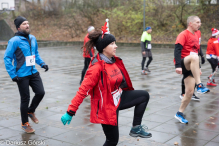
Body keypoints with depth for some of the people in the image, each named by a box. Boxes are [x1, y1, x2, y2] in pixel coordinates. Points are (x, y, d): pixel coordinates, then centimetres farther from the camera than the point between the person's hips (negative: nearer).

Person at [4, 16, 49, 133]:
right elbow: (7, 58, -12)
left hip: (33, 72, 6)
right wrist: (13, 74, -16)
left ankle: (30, 111, 31)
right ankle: (25, 124, 23)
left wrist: (42, 63, 6)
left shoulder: (33, 38, 6)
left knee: (40, 92, 1)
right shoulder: (14, 41, -13)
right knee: (25, 98, 4)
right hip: (22, 75, -5)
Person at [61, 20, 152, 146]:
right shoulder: (97, 67, -25)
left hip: (118, 98, 8)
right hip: (107, 106, -8)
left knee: (144, 95, 8)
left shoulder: (115, 61, -1)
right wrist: (71, 112, -26)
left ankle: (136, 128, 13)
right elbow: (83, 90, -26)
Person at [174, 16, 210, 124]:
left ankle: (179, 113, 16)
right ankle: (199, 85, -41)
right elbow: (177, 50, -18)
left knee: (190, 92, 0)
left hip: (191, 66, 7)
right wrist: (178, 66, -31)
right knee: (194, 57, -40)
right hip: (183, 63, -7)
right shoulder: (183, 35, -8)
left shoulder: (197, 34, 15)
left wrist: (198, 68, 23)